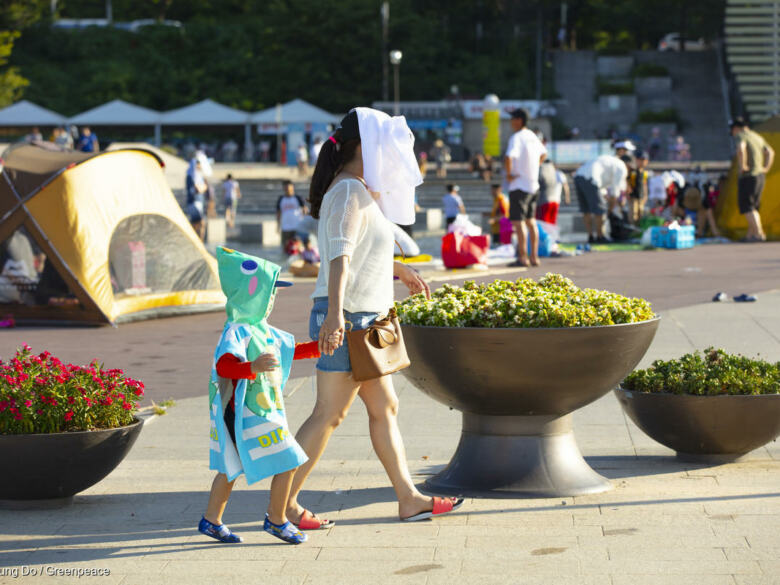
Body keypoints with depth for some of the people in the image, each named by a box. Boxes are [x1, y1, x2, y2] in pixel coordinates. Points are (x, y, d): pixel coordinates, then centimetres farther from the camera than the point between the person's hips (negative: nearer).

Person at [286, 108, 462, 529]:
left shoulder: (361, 190, 15)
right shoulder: (350, 191, -16)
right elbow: (340, 256, -29)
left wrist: (399, 270, 47)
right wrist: (334, 315, -39)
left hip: (362, 320, 10)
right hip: (347, 320, -10)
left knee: (385, 408, 13)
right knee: (329, 414, -5)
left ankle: (408, 499, 19)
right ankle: (283, 501, 2)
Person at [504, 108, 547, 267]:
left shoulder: (516, 138, -16)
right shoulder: (532, 136, 11)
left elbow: (508, 157, -31)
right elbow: (543, 153, 28)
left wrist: (509, 174, -17)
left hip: (519, 185, -9)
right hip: (533, 184, 9)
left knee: (518, 221, -6)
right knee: (531, 221, 14)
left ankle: (522, 258, -8)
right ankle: (534, 257, 16)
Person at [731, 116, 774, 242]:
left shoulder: (740, 136, -8)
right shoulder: (758, 137, 18)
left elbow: (741, 149, -29)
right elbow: (770, 152, 20)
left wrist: (741, 166, -20)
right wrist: (766, 168, 14)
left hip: (748, 175, -8)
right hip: (760, 175, 8)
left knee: (747, 207, -6)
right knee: (753, 207, 14)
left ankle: (759, 233, -14)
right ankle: (750, 235, 16)